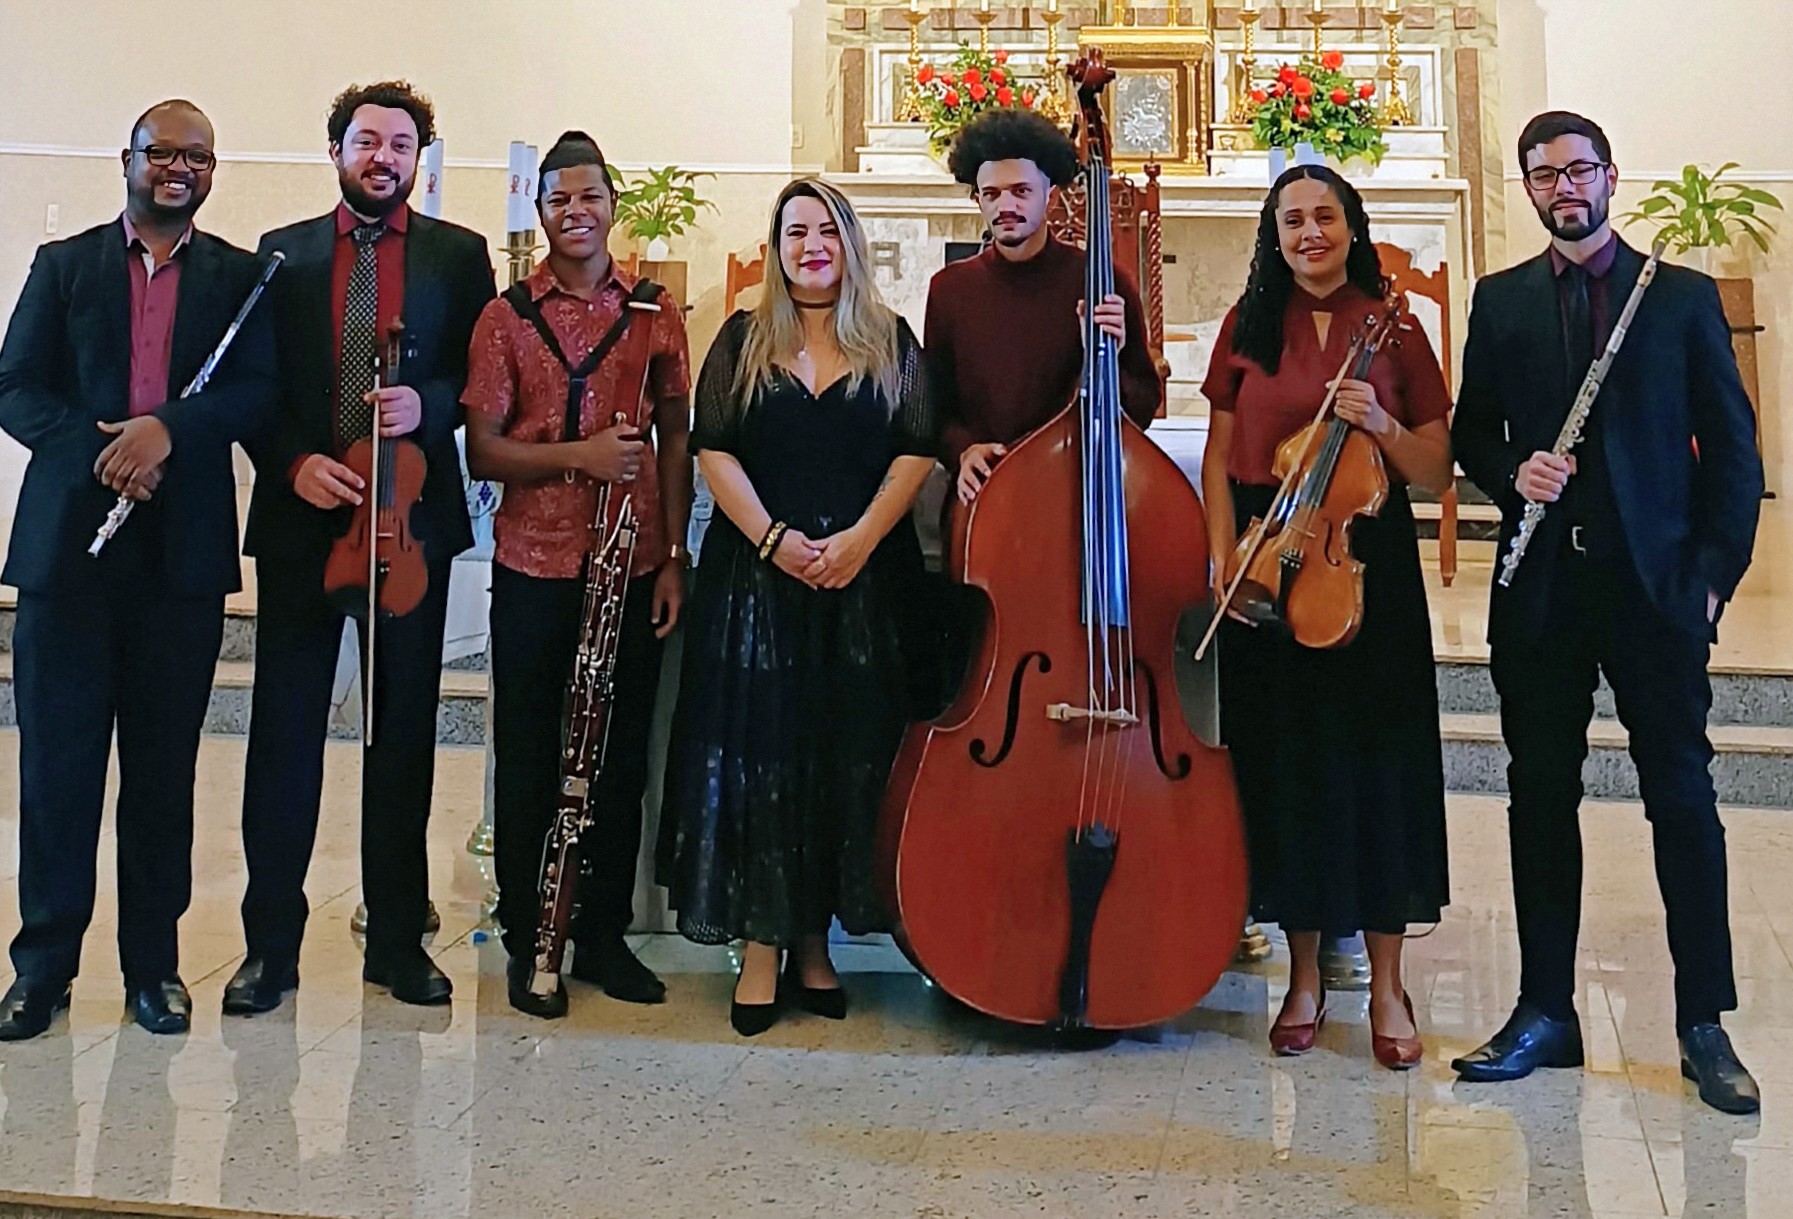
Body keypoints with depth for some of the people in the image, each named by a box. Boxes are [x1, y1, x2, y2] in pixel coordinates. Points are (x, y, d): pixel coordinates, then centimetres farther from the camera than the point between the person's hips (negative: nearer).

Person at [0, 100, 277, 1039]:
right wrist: (100, 449, -13)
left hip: (183, 550, 0)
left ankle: (153, 963, 16)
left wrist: (168, 427, -19)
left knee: (164, 766, 6)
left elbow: (258, 391, -3)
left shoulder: (241, 276, 10)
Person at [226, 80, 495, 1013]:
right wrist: (293, 460, -10)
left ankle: (398, 938, 18)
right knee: (284, 732, 2)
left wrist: (428, 403, -15)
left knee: (404, 734, 7)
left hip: (412, 517, 0)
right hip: (301, 517, 0)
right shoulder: (283, 253, 10)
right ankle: (271, 943, 12)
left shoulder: (459, 255, 8)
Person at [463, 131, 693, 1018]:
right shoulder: (507, 315, 2)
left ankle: (605, 936, 21)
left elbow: (675, 441, 8)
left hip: (635, 566, 2)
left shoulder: (655, 312, 7)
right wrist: (578, 456, -17)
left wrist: (674, 556, 2)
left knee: (621, 759, 8)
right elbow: (481, 452, -2)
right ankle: (528, 944, 18)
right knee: (529, 761, 6)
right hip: (533, 567, -1)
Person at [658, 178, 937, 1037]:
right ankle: (762, 948, 3)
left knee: (848, 756, 1)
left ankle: (815, 943, 12)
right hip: (757, 575, 0)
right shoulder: (743, 341, 9)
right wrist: (772, 539, -12)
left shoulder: (892, 343, 10)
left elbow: (917, 450, 2)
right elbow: (714, 450, 1)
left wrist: (860, 537, -12)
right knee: (756, 753, -4)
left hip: (866, 579, 1)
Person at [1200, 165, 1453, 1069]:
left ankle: (1386, 985, 14)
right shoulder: (1250, 325, 8)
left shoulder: (1393, 329, 4)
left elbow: (1436, 474, 4)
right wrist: (1223, 556, -5)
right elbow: (1220, 457, 8)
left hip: (1368, 565, -1)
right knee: (1284, 761, 5)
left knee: (1376, 756, 1)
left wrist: (1381, 425, -14)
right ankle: (1305, 977, 19)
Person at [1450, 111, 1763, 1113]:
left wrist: (1715, 572, -4)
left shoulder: (1684, 296, 6)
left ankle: (1706, 1026, 11)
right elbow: (1472, 430, 13)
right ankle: (1546, 1011, 17)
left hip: (1656, 584, -2)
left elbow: (1732, 447, 4)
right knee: (1541, 798, 6)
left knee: (1684, 797, 1)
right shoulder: (1500, 301, 12)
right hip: (1539, 588, 2)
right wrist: (1514, 473, -9)